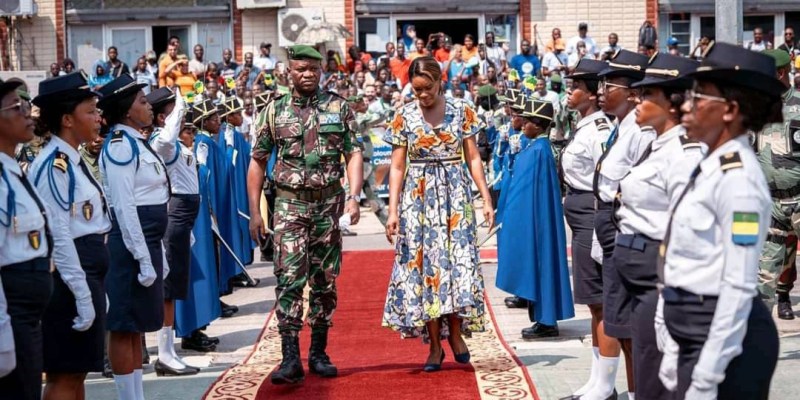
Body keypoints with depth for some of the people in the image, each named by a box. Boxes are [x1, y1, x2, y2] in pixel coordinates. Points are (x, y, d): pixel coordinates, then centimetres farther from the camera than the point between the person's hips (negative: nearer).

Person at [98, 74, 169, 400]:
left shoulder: (137, 143, 15)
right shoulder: (119, 146, -14)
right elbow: (124, 208, -20)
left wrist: (156, 253, 19)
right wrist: (143, 259, -21)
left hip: (147, 241, 10)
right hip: (132, 245, -10)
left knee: (137, 326, 14)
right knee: (124, 327, -3)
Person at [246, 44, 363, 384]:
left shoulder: (338, 107, 3)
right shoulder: (275, 110, 4)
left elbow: (354, 154, -1)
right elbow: (258, 162, 7)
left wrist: (353, 196, -15)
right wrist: (255, 211, 2)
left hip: (329, 203, 1)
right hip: (290, 204, -1)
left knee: (325, 282, 7)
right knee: (289, 278, -10)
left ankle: (319, 353, 19)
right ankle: (290, 357, -10)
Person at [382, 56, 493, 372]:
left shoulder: (461, 111, 2)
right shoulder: (404, 117, 1)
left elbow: (473, 158, 4)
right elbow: (397, 167, 0)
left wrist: (486, 198, -3)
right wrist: (393, 211, -6)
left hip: (455, 194, 0)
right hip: (418, 197, 0)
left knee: (459, 260, -6)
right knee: (424, 264, 0)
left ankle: (455, 332, 13)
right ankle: (435, 345, 8)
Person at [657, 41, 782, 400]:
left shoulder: (738, 178, -17)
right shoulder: (710, 168, 10)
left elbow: (738, 288, -21)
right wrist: (674, 354, 15)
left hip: (725, 338, -9)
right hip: (692, 334, 9)